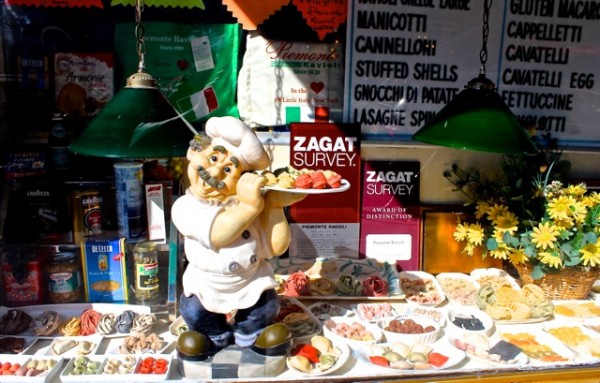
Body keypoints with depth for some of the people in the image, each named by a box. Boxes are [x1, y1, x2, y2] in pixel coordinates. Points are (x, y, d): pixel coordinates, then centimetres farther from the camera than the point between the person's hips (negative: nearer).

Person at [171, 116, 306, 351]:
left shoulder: (251, 201, -13)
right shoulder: (185, 206, -17)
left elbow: (276, 248, -15)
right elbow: (217, 234, -35)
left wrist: (274, 206, -24)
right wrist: (250, 206, -42)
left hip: (251, 284, 1)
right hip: (206, 288, 0)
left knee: (267, 307, -14)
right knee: (193, 312, -17)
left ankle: (246, 340, 20)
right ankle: (219, 338, 17)